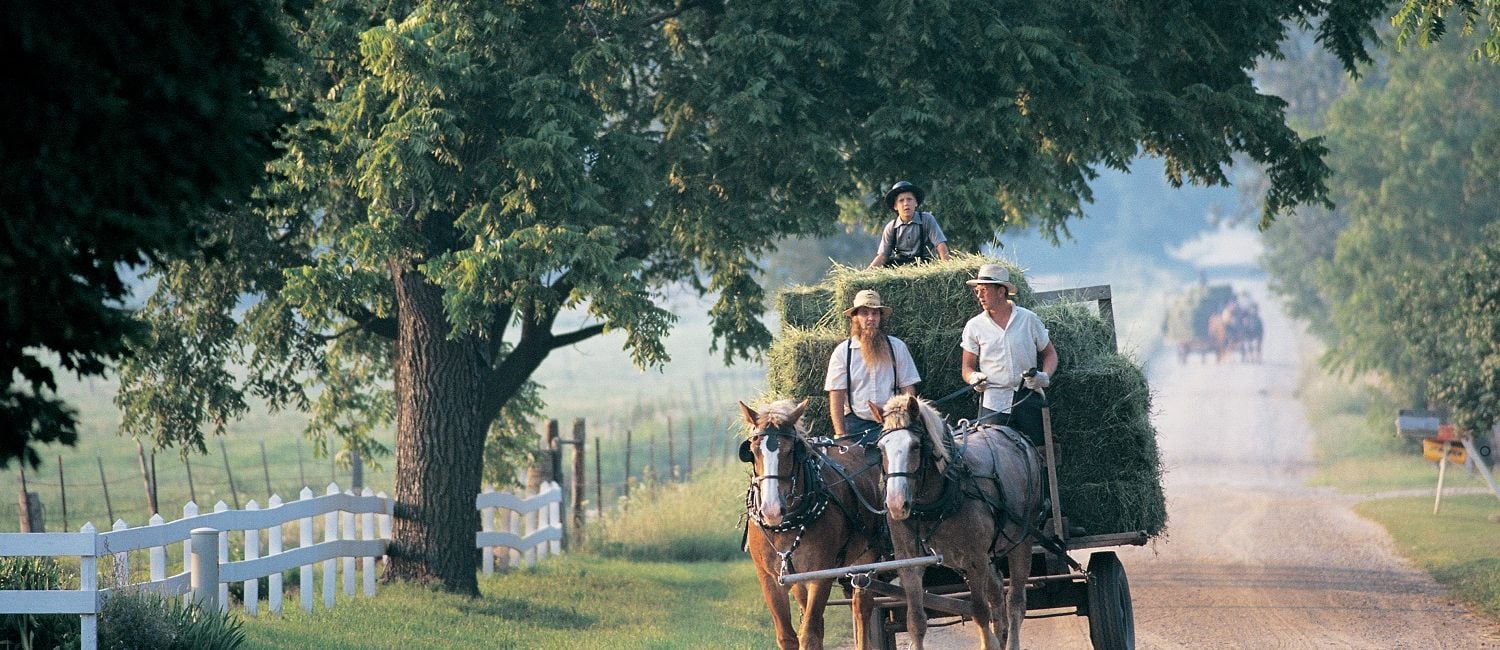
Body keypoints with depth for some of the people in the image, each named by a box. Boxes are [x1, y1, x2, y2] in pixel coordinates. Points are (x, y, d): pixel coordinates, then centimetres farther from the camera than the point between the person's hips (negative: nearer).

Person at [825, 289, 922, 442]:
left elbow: (908, 389, 8)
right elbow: (836, 395, 0)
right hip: (855, 423, -1)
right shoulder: (842, 352, 4)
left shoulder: (897, 347, 8)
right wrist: (840, 434, -7)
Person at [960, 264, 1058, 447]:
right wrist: (974, 378, -15)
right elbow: (967, 368, 9)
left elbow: (1049, 353, 12)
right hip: (993, 403, 0)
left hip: (1028, 399, 0)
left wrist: (1045, 376, -8)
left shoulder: (1029, 319, 4)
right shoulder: (974, 326, 5)